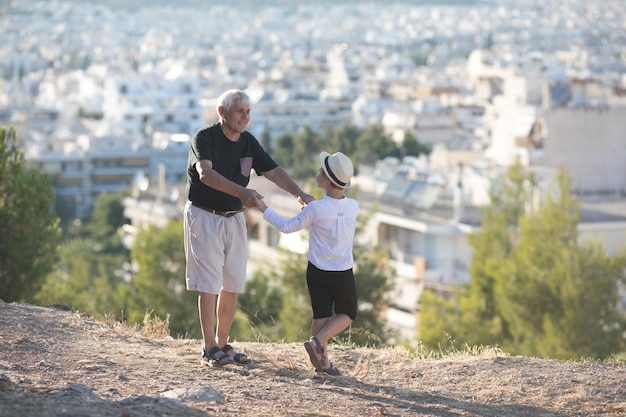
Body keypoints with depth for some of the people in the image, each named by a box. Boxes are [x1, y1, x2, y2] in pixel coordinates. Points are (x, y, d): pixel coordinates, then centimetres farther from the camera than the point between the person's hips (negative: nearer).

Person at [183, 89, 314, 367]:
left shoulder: (249, 142, 5)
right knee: (209, 284, -7)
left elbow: (273, 171, 3)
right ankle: (209, 349, -3)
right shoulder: (205, 138, -16)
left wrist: (299, 193, -15)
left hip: (234, 218, 7)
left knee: (232, 284, 8)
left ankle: (222, 345, 18)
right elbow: (205, 173, -32)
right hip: (204, 216, -6)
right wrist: (240, 192, -47)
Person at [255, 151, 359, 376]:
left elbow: (287, 226, -4)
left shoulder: (315, 209, -15)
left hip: (317, 271, 0)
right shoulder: (353, 207, -7)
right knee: (347, 314, 15)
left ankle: (323, 362, 6)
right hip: (343, 273, 0)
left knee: (321, 314, 9)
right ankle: (318, 341, -6)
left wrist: (265, 209, 5)